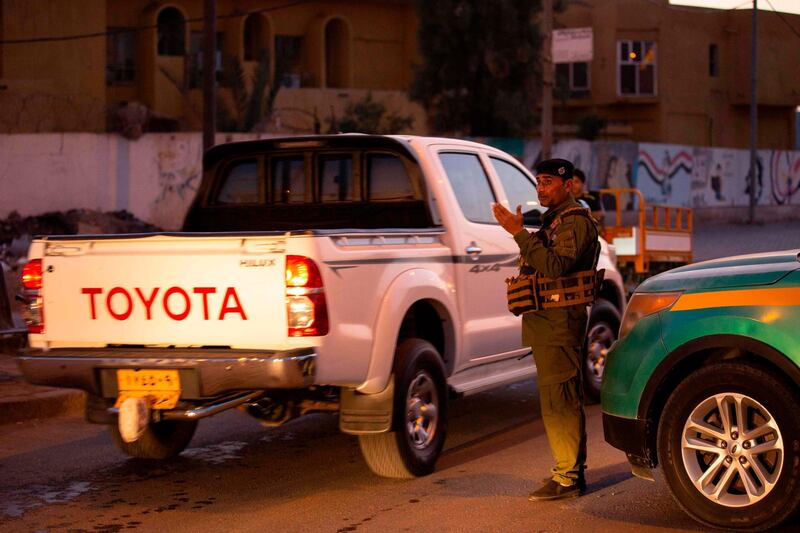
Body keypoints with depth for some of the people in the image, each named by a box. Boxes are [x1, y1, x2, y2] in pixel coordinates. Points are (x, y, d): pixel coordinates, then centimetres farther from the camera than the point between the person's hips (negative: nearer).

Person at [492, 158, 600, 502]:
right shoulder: (555, 220, 20)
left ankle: (567, 478, -8)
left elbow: (555, 266, -27)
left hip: (560, 321, -11)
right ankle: (572, 469, 22)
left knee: (558, 400, -11)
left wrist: (519, 232, -28)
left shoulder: (575, 221, -12)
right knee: (564, 399, 15)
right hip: (547, 319, 11)